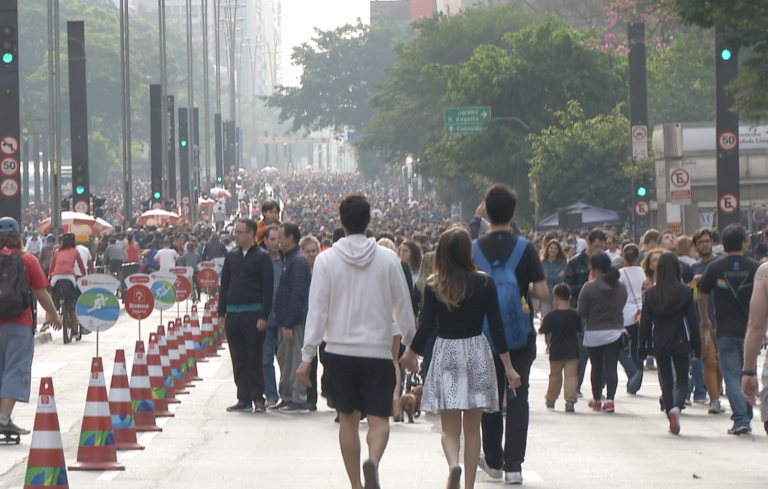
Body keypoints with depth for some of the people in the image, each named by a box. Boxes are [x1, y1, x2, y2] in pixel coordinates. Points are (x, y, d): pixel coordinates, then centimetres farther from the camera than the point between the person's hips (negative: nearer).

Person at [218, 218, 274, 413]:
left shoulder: (262, 257, -3)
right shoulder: (231, 257, 12)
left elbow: (268, 288, -7)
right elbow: (224, 285, 16)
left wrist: (264, 316, -13)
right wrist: (222, 313, 8)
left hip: (253, 314, -5)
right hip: (233, 313, 5)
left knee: (254, 358, -4)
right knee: (238, 359, 5)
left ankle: (258, 399, 0)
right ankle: (244, 399, 9)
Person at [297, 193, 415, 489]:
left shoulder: (326, 260, -4)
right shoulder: (387, 259, -2)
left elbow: (317, 310, -5)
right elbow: (403, 309, 5)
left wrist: (307, 355, -1)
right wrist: (411, 344, 21)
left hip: (340, 350, 1)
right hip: (378, 351, -1)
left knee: (348, 418, 12)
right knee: (379, 418, 0)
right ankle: (373, 461, -30)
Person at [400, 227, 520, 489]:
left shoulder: (434, 286, -5)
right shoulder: (484, 283, -4)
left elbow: (425, 327, -3)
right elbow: (496, 326, -3)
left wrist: (411, 354, 14)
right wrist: (508, 366, 3)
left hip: (446, 352, -1)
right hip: (477, 352, 1)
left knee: (450, 428, 2)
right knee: (472, 428, 10)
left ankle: (453, 465, -27)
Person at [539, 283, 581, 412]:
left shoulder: (551, 315, -11)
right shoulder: (575, 314, -4)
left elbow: (542, 331, -8)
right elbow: (580, 329, 7)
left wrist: (542, 325, 13)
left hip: (556, 352, 0)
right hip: (572, 351, 0)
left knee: (555, 376, 15)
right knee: (571, 375, -2)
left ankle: (550, 400, 28)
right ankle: (570, 400, -14)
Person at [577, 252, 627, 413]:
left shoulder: (589, 288, -14)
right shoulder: (621, 287, -1)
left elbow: (581, 312, -11)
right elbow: (622, 306, 10)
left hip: (594, 333, -2)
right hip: (615, 332, 2)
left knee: (596, 367, 12)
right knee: (611, 366, 0)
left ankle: (597, 399, 22)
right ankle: (610, 399, -12)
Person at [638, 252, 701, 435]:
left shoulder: (651, 293, -2)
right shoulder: (685, 292, -6)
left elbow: (645, 322, 1)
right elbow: (693, 320, -3)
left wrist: (642, 347, 8)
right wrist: (697, 347, 3)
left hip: (660, 345, 1)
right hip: (681, 344, -1)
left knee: (666, 382, 13)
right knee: (682, 381, 5)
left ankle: (672, 420, 11)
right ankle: (677, 407, -24)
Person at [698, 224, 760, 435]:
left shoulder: (715, 268, -2)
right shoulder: (754, 268, -3)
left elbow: (702, 296, 7)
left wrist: (704, 320, 24)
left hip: (726, 331, -1)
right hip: (750, 330, 1)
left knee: (732, 376, -1)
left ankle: (741, 420, -14)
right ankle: (747, 419, 19)